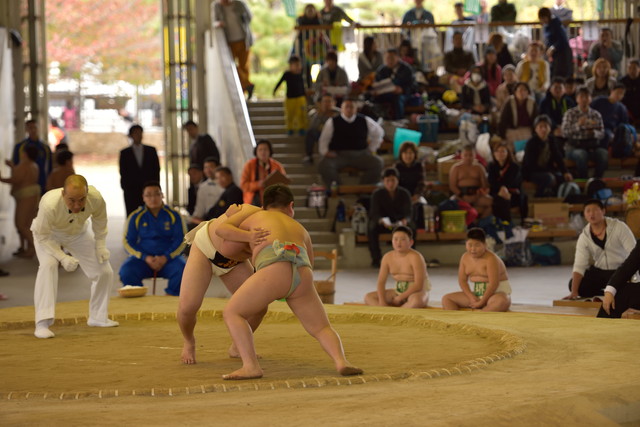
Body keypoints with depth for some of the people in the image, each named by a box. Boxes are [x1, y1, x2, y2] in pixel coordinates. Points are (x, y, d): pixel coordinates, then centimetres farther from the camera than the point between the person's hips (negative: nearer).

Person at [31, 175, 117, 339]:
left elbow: (100, 222, -8)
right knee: (48, 265, -31)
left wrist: (101, 246, -11)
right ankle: (42, 324, -29)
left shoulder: (96, 199, -32)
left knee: (104, 272, 0)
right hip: (48, 235, -4)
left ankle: (97, 317, 24)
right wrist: (63, 257, -33)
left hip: (78, 233, 4)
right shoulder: (49, 204, -43)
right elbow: (42, 235, -27)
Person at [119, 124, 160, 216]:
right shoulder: (125, 153, 8)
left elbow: (157, 169, 10)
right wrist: (126, 187, -3)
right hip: (131, 190, -1)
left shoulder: (151, 150, 12)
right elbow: (123, 172, 6)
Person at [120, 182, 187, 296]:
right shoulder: (136, 216, 3)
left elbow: (181, 240, 0)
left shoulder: (173, 215, 3)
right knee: (126, 272, -29)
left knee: (181, 270, -31)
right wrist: (145, 258, -14)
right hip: (143, 259, 0)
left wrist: (165, 258, -15)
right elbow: (128, 242, 2)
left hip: (169, 258, 0)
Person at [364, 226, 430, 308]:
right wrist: (382, 301, -15)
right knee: (368, 297, -8)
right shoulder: (387, 257, 1)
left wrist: (400, 298, -20)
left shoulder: (415, 257, -16)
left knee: (416, 301, -43)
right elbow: (381, 282, 2)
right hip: (398, 291, 7)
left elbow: (418, 285, -20)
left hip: (418, 292, -7)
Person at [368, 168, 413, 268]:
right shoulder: (377, 194, -11)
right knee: (371, 229, -33)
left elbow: (408, 213, -11)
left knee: (411, 227, -31)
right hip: (381, 222, -1)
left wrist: (405, 220, -37)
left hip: (399, 222, 1)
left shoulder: (405, 194, -7)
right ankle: (376, 258, -21)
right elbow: (374, 214, -16)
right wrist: (382, 221, -40)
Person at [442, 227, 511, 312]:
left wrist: (482, 302, -20)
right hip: (476, 295, 7)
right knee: (446, 298, -4)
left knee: (501, 301, -42)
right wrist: (471, 297, -10)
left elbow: (493, 284, -22)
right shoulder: (465, 257, 2)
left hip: (496, 293, -6)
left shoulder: (491, 259, -18)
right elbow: (462, 280, 6)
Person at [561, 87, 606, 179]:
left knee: (604, 153, -28)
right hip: (575, 146, -3)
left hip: (593, 145, 3)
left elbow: (602, 133, 9)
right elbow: (564, 133, -8)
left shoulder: (596, 114, 12)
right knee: (581, 154, -37)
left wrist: (594, 133, -15)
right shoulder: (570, 114, 4)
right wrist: (578, 125, -23)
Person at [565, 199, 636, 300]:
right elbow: (579, 266, -12)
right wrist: (574, 292, -24)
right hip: (599, 272, 4)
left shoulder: (619, 227, -15)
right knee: (573, 284, -14)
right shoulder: (584, 237, -6)